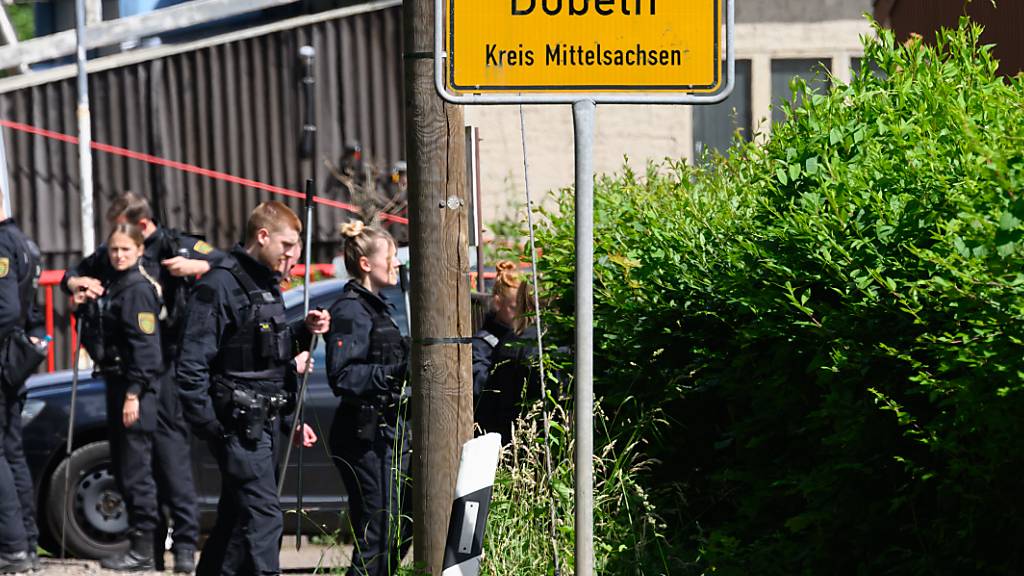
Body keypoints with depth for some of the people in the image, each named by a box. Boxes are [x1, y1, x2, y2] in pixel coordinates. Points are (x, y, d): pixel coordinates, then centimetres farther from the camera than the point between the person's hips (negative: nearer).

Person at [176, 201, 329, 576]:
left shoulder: (268, 285, 17)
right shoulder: (220, 285, -13)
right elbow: (193, 363, -16)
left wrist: (304, 331, 8)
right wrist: (207, 424, -19)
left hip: (264, 421, 9)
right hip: (238, 423, -9)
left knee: (236, 518, 14)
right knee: (263, 516, -13)